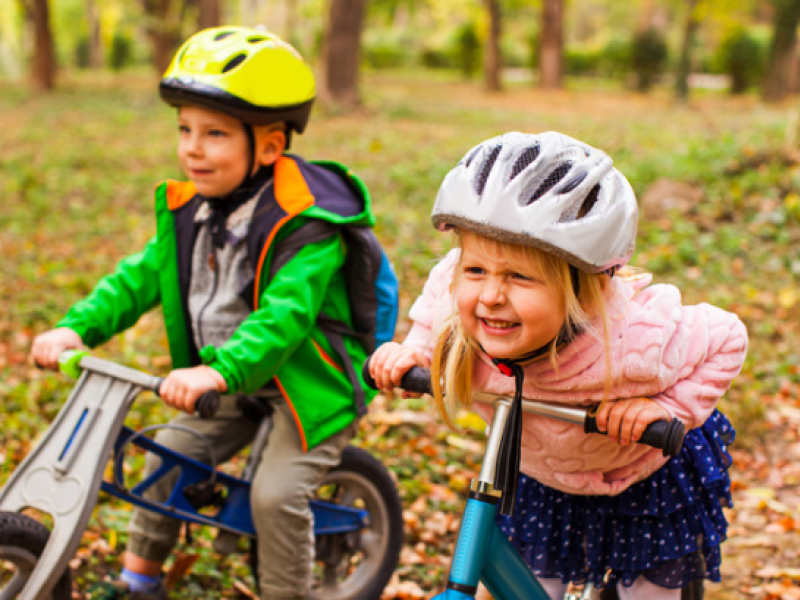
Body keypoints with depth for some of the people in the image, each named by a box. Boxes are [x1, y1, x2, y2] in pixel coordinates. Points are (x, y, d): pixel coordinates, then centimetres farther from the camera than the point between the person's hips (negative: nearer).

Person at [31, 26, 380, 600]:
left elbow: (285, 314, -38)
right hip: (229, 385, 7)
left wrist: (220, 371, -52)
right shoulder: (192, 210, -1)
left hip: (309, 384, -7)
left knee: (276, 493, -18)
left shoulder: (306, 225, -26)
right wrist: (76, 328, -14)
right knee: (169, 456, 6)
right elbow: (142, 275, 1)